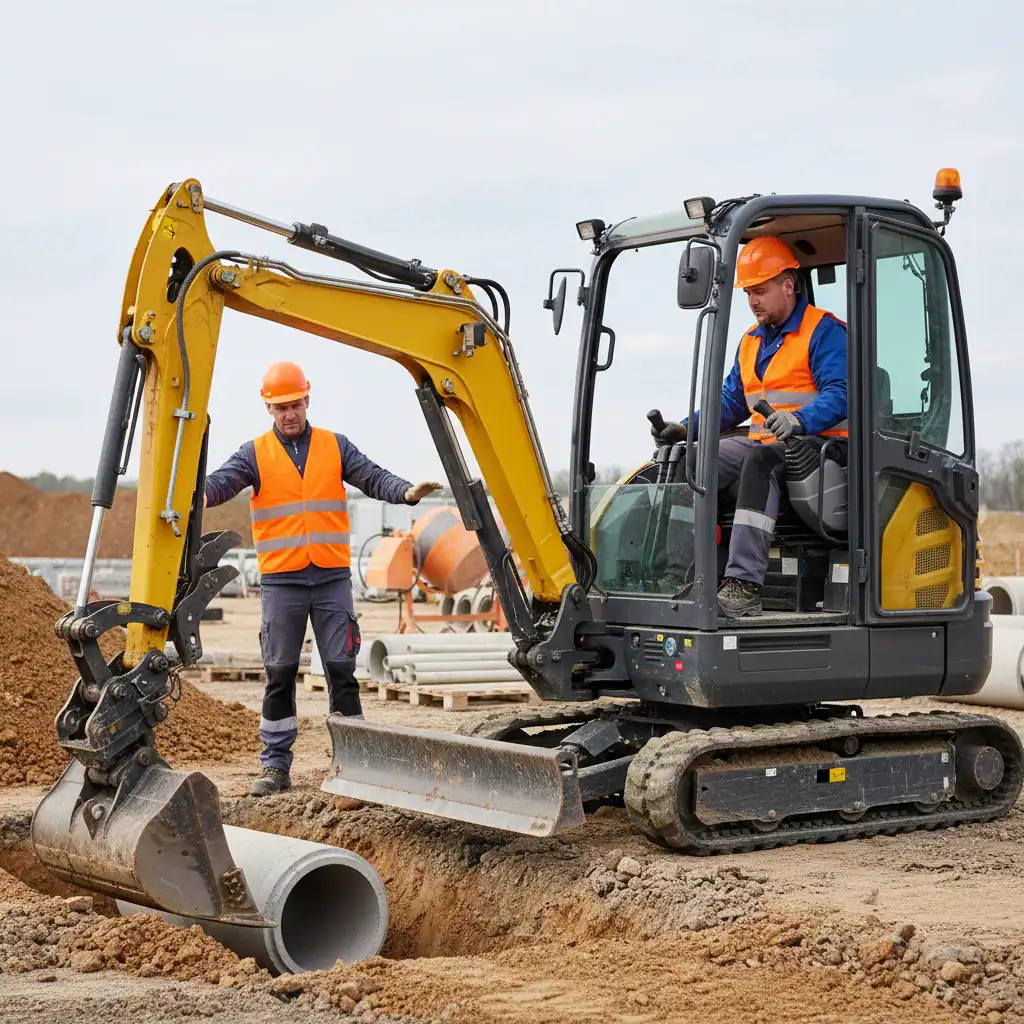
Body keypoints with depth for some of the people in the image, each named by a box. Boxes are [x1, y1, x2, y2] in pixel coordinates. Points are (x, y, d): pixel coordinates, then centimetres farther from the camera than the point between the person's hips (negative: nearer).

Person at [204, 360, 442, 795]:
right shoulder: (255, 454, 4)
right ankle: (275, 764, 12)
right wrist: (199, 495, -34)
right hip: (281, 582, -1)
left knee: (341, 670, 1)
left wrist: (407, 492, -23)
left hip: (332, 579, 1)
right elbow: (223, 480, -11)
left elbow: (373, 478, -2)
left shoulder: (336, 447, 8)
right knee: (279, 674, 4)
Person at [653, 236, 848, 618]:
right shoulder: (751, 342, 23)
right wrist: (686, 428, 8)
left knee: (759, 462, -39)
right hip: (764, 444, 8)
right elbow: (730, 401, 24)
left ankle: (744, 585, -49)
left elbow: (839, 396, -16)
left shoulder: (824, 331, -3)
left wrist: (798, 420, -35)